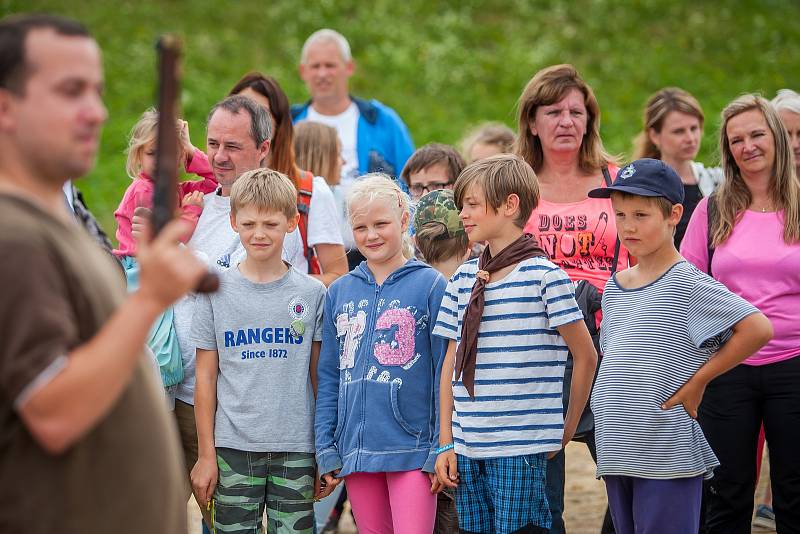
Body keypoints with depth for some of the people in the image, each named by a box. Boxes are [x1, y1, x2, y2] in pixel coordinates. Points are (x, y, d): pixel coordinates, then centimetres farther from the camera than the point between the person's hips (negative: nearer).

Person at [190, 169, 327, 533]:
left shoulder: (311, 294, 5)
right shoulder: (217, 291, 4)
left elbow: (319, 376, 8)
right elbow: (206, 377, 5)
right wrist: (206, 455, 2)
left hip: (296, 449, 0)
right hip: (233, 448, 0)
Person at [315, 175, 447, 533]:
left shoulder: (430, 285, -2)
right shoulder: (339, 293, 10)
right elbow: (328, 377, 13)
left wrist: (442, 450, -7)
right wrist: (326, 449, 7)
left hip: (413, 449, -4)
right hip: (356, 449, 4)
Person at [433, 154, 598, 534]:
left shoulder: (544, 277, -7)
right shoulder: (463, 279, 11)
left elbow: (586, 356, -3)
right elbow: (451, 364, 12)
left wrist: (567, 428, 3)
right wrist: (446, 443, 8)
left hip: (521, 446, -6)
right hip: (467, 446, 6)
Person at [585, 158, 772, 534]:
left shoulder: (687, 284, -10)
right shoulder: (614, 287, 12)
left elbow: (757, 328, -18)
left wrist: (697, 380, -13)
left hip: (668, 454, -7)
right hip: (617, 452, 7)